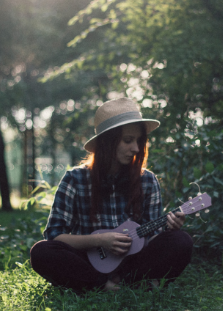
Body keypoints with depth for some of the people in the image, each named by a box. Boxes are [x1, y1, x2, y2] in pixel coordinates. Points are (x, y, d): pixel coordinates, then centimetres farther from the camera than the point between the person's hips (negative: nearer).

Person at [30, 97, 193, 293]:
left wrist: (170, 230, -15)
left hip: (132, 266, 1)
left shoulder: (148, 181, 6)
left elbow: (151, 238, 8)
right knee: (41, 252, -30)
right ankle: (108, 286, -22)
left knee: (181, 242, -25)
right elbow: (53, 234, -3)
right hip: (91, 265, -1)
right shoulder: (76, 179, -1)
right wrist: (98, 241, -17)